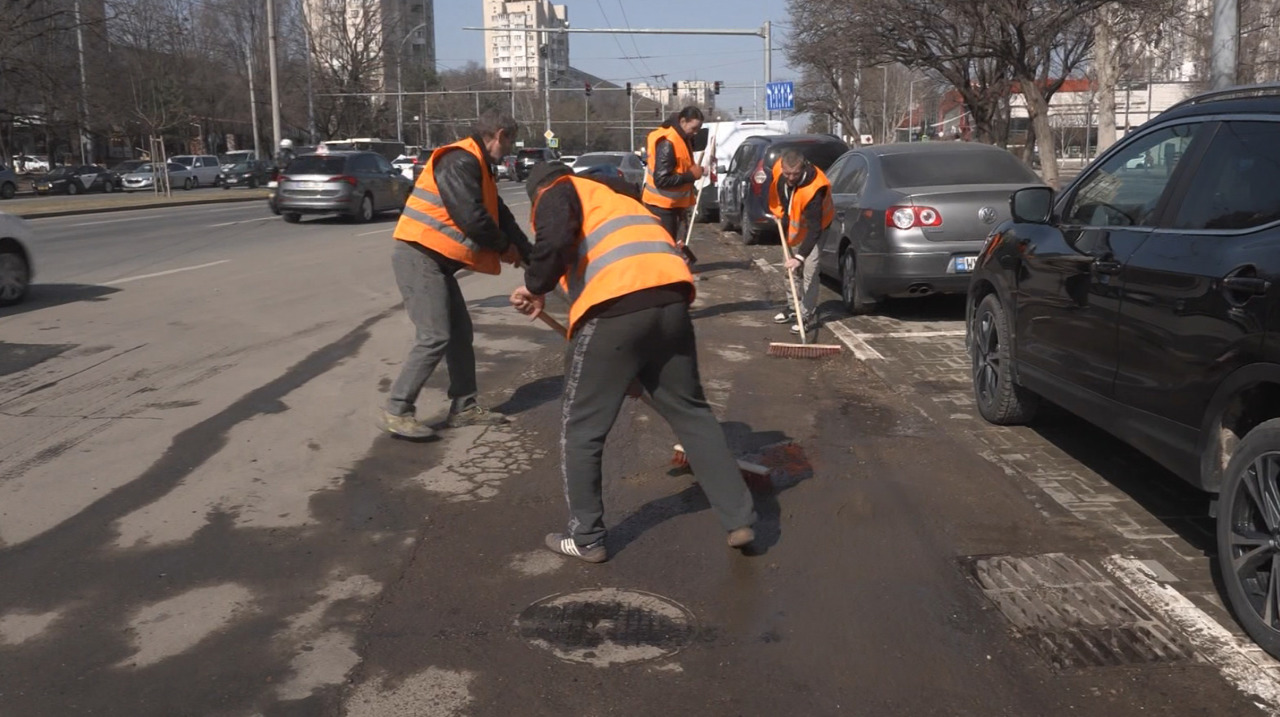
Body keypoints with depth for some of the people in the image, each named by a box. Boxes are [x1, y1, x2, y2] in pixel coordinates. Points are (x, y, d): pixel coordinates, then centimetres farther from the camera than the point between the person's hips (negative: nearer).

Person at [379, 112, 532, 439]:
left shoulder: (477, 166, 19)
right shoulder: (461, 161, -15)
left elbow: (500, 215, 17)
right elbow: (471, 218, -22)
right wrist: (504, 247, -6)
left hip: (436, 260, 11)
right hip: (419, 256, -11)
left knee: (459, 331, 12)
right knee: (435, 337, -13)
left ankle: (464, 407, 20)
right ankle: (397, 411, -5)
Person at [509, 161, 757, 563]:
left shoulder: (556, 192, 18)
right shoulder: (615, 200, 39)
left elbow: (556, 240, -9)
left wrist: (535, 288, 9)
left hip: (616, 308, -7)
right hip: (671, 299, 7)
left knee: (581, 429, 10)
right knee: (692, 413, 20)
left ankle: (586, 539, 18)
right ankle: (740, 521, 22)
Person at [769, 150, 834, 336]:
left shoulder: (813, 190, -41)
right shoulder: (778, 169, -23)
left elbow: (814, 229, -41)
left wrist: (801, 257, -46)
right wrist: (780, 213, 4)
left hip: (814, 228, -7)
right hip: (791, 224, 7)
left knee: (809, 270, -15)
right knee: (790, 269, 15)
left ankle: (808, 316, -5)